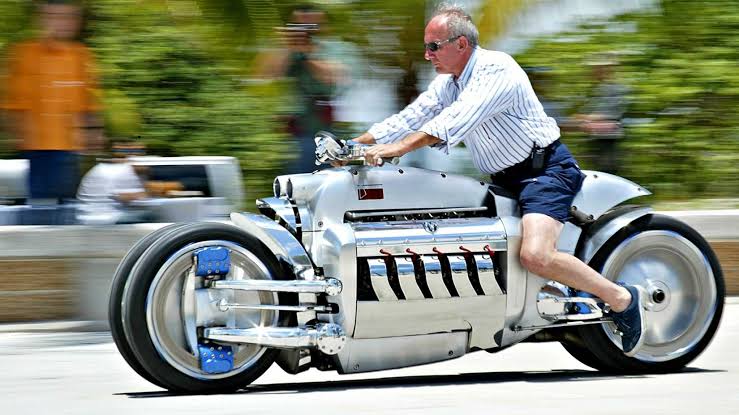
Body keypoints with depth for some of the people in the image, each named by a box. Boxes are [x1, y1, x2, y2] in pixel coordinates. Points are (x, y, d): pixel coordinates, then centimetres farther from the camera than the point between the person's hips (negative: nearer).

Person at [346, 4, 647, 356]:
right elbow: (409, 119, 7)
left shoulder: (496, 69, -18)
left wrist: (396, 148, -39)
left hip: (547, 169, -10)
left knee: (535, 257, -29)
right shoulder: (447, 83, 10)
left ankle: (623, 299, -13)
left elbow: (456, 120, -31)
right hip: (505, 179, 10)